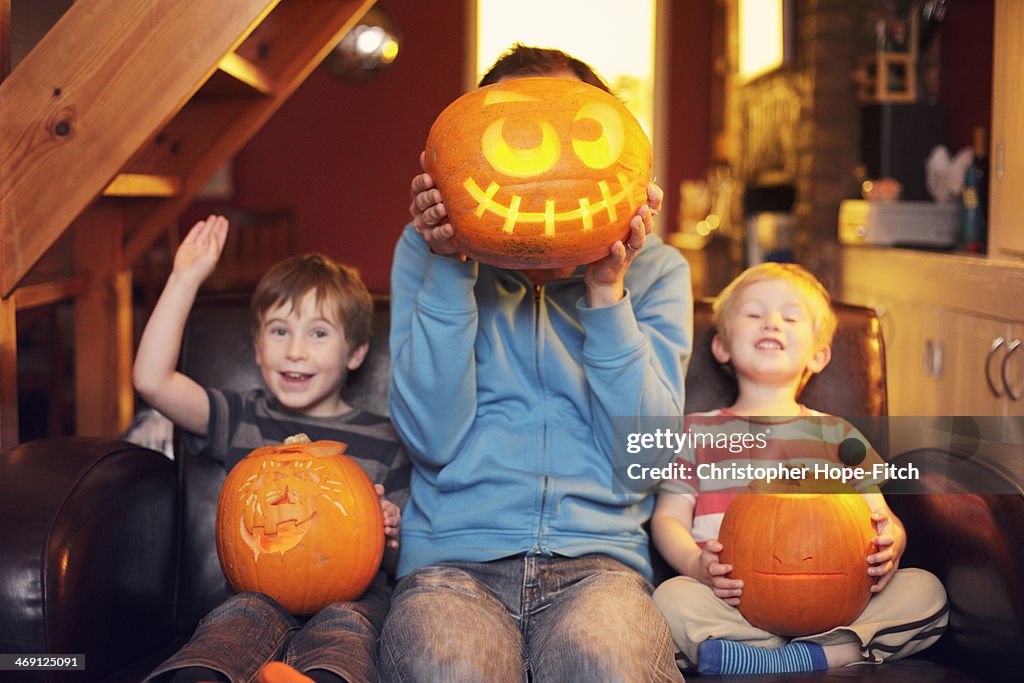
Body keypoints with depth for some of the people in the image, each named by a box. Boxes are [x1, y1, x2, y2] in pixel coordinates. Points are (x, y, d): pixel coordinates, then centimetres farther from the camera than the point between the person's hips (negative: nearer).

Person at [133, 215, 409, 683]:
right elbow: (151, 380, 2)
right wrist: (185, 280, 2)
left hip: (351, 595, -1)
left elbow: (402, 549, 15)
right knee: (242, 615, -33)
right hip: (260, 589, 2)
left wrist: (391, 533, -11)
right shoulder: (243, 422, 15)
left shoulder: (380, 444, 11)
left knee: (345, 626, -35)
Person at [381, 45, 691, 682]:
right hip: (453, 560, 0)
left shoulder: (655, 270, 9)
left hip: (598, 559, 0)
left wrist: (606, 289, -10)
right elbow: (432, 438, -4)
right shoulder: (425, 250, 8)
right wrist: (449, 269, -11)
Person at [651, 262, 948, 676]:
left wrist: (889, 544, -12)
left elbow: (881, 518, 14)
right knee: (672, 599, -32)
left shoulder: (838, 435, 20)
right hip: (735, 602, -2)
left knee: (926, 590, -20)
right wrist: (697, 564, -14)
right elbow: (669, 518, 9)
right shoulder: (699, 432, 16)